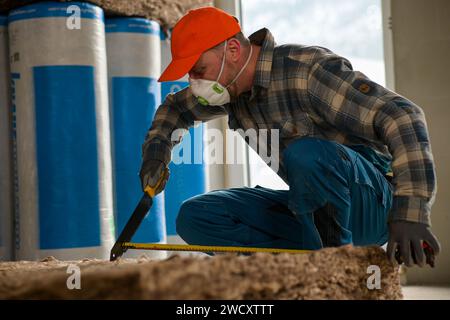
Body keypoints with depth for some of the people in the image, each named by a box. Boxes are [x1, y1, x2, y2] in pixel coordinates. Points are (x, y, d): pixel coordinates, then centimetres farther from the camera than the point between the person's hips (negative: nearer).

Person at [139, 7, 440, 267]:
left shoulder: (309, 68, -21)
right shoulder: (231, 88, 4)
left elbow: (403, 116, -28)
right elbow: (176, 106, 27)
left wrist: (410, 213, -37)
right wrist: (156, 147, 5)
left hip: (372, 204, -7)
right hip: (310, 207, 8)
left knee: (305, 153, -38)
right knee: (193, 217, -7)